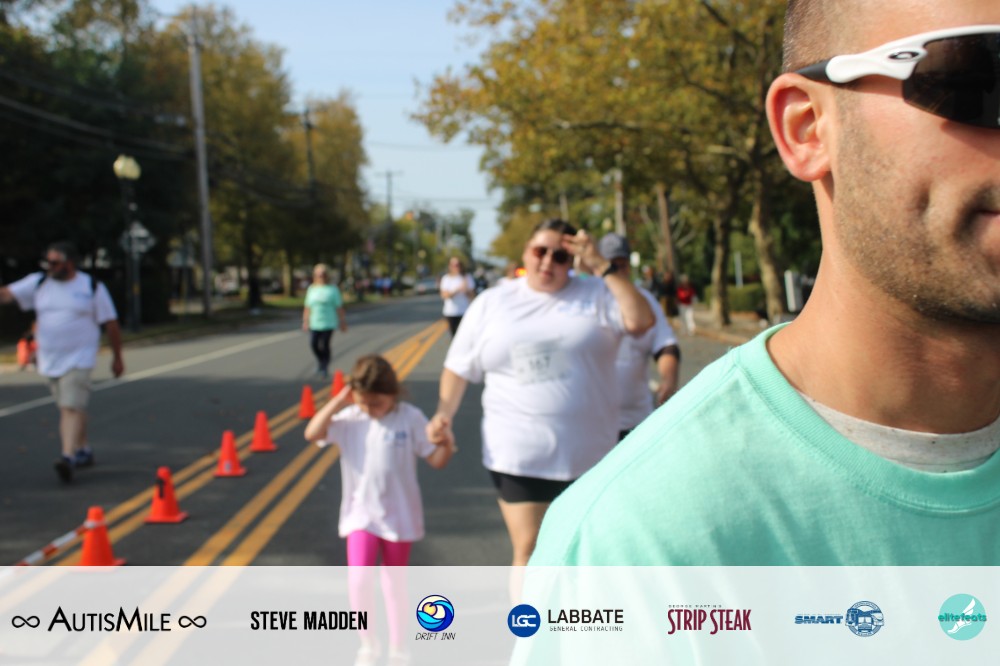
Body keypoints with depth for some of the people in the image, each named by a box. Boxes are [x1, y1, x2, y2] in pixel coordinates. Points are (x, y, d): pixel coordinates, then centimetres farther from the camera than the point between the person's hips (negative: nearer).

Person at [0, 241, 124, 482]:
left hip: (79, 360, -5)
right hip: (49, 360, 5)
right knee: (68, 407, 14)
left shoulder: (92, 287, -3)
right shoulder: (38, 283, 6)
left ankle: (68, 457, -24)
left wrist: (117, 357, 4)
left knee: (71, 407, -16)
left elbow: (111, 324, 2)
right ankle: (83, 450, 29)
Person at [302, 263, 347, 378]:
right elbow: (307, 307, 13)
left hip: (328, 323, -3)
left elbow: (339, 307, 1)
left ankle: (325, 368, 10)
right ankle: (320, 360, 26)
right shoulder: (311, 289, 10)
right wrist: (305, 321, 11)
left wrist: (342, 322, 0)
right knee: (313, 344, -3)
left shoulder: (332, 289, 0)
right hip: (314, 323, 3)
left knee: (326, 345, -4)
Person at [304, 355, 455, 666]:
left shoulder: (410, 418, -9)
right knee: (359, 581, -14)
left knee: (395, 583, 14)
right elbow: (312, 434, -19)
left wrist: (447, 445, -28)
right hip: (360, 515, 0)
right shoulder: (349, 419, -6)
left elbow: (436, 460, -6)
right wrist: (338, 401, -18)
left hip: (399, 515, 0)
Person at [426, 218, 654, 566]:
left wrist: (602, 266, -13)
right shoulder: (491, 302, 6)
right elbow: (459, 367, 11)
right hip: (518, 458, 0)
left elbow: (640, 321, -13)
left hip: (590, 456, 1)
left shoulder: (596, 295, 4)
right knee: (529, 552, 2)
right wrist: (445, 413, -4)